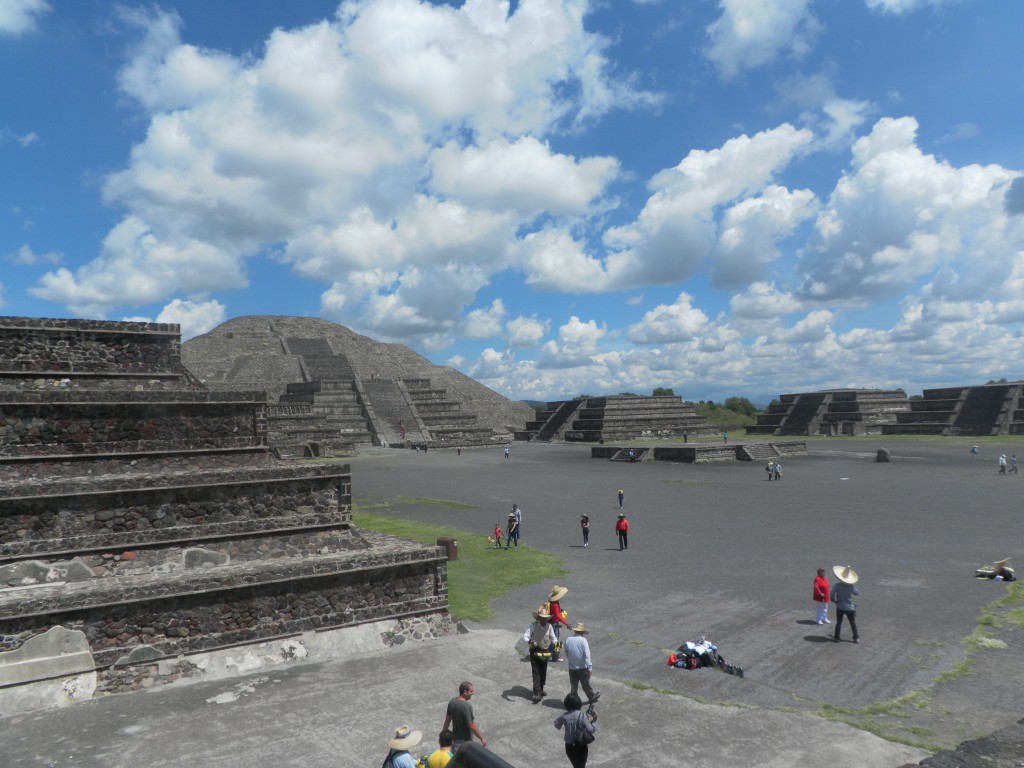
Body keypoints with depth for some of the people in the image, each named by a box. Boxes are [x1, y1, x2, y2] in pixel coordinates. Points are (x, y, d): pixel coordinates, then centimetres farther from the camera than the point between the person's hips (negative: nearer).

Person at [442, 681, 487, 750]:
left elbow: (447, 720, 5)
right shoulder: (467, 706, -28)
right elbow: (471, 726, -25)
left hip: (455, 737, 7)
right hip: (465, 741, -7)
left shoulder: (452, 702, -5)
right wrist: (482, 738, -14)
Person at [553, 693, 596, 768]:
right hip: (581, 747, -3)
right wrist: (594, 721, -4)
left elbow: (556, 724, 6)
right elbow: (590, 730, -17)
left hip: (569, 746, 3)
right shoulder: (582, 716, -20)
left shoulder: (564, 716, -10)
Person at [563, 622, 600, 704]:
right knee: (586, 684, 15)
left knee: (573, 685, 11)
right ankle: (592, 696, 33)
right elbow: (587, 655, -18)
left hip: (572, 667, 3)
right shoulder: (583, 640, -15)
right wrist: (589, 667, -14)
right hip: (582, 667, -3)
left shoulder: (568, 640, -4)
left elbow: (566, 653, 7)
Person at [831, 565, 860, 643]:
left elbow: (832, 595, -19)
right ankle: (856, 638, 19)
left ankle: (836, 637, 15)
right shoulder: (851, 586, -10)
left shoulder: (837, 585, -14)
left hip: (840, 607, -1)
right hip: (850, 608, 1)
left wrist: (835, 601, -1)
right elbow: (857, 592, 7)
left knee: (839, 623, 10)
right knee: (853, 623, 14)